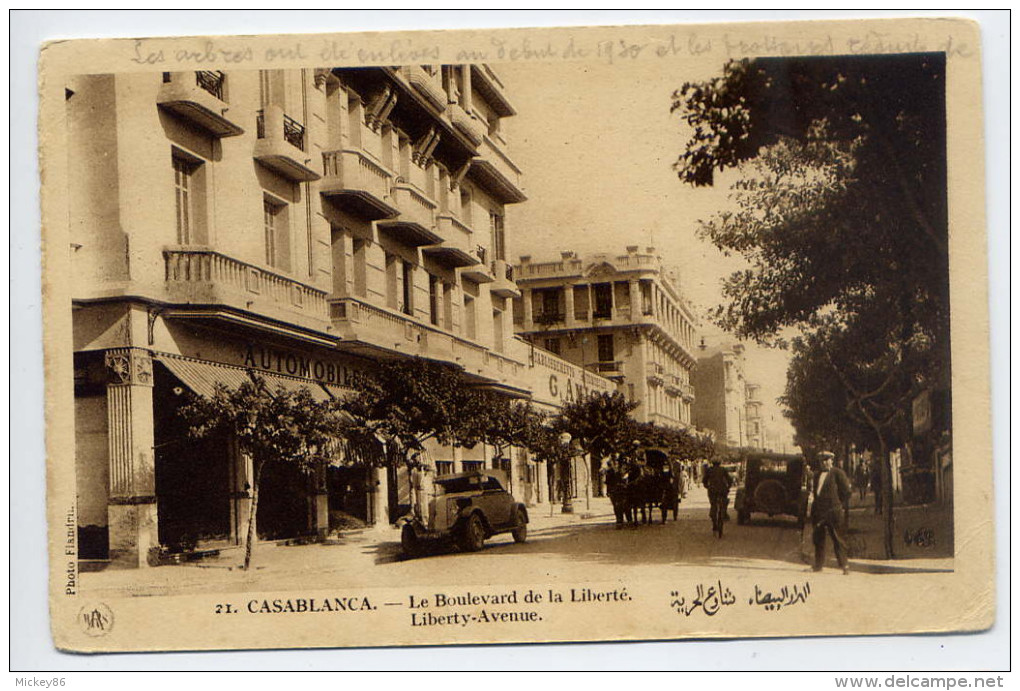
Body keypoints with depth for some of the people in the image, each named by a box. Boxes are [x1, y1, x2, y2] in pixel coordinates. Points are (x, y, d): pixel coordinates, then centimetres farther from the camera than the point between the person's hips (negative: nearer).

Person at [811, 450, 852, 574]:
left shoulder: (838, 474, -1)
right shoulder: (817, 476, 19)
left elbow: (848, 492, -1)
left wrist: (840, 505, -3)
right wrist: (814, 510, 14)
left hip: (833, 512, -6)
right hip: (819, 512, 6)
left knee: (837, 538, -6)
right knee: (818, 538, 7)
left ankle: (844, 565, -4)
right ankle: (818, 564, 14)